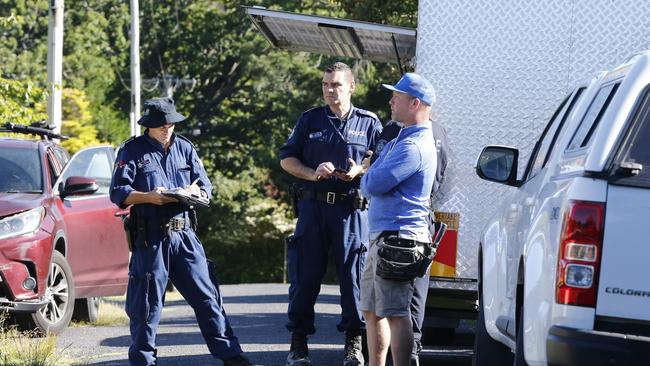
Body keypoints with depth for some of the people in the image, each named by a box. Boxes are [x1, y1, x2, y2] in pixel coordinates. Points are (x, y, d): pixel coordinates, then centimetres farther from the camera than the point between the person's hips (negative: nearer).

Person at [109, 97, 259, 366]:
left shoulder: (185, 148, 14)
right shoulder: (132, 151, 2)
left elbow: (206, 186, 14)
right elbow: (118, 192, -4)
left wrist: (195, 190, -9)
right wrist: (149, 197, -19)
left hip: (184, 235, 3)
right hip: (150, 238, -3)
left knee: (207, 295, 2)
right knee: (147, 303, 1)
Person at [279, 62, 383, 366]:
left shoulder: (369, 123, 8)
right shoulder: (310, 120, 10)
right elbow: (287, 159, 11)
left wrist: (359, 171, -11)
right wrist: (313, 173, -7)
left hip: (352, 209, -1)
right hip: (313, 206, 1)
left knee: (353, 274, -1)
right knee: (306, 275, 1)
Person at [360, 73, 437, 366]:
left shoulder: (414, 147, -17)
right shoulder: (402, 139, 19)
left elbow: (372, 185, -19)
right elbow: (370, 180, 23)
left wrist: (368, 175, 2)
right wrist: (372, 172, 3)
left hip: (399, 237, -11)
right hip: (382, 237, 11)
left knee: (395, 312, -10)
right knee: (372, 309, 15)